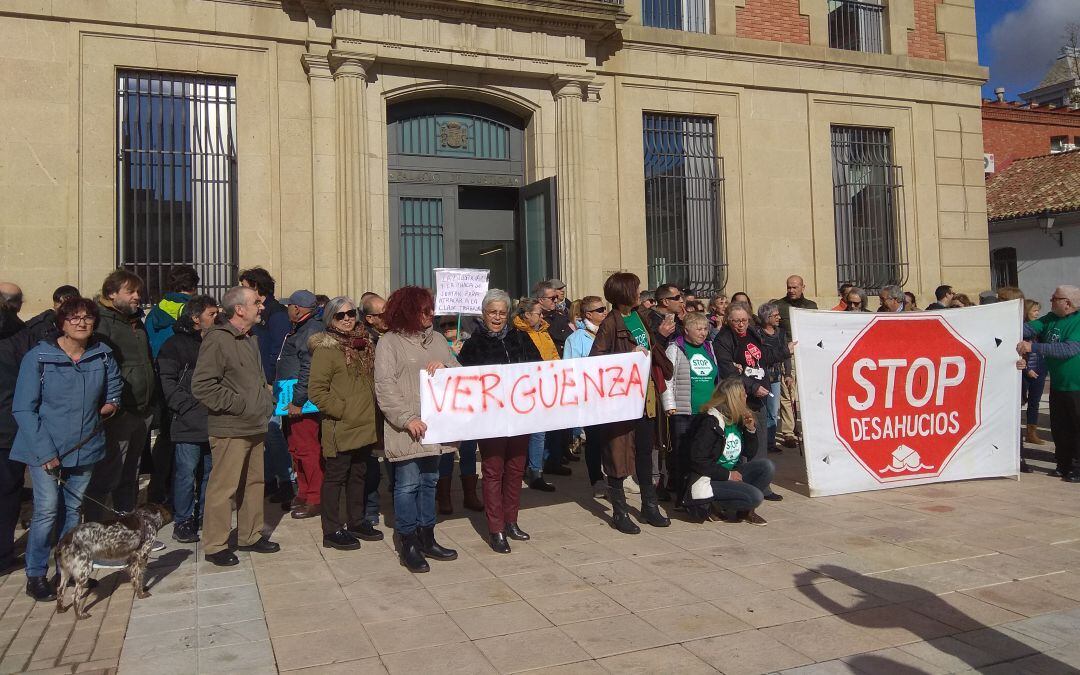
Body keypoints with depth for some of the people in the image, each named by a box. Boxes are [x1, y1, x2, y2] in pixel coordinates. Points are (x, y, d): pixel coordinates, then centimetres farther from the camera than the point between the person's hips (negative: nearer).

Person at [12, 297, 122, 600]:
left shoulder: (103, 354, 1)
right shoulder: (38, 357, -11)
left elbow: (114, 383, 25)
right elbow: (23, 408, -11)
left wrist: (112, 402, 5)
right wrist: (45, 451, -16)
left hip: (85, 448, 4)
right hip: (45, 450, -4)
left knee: (72, 510, 13)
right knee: (47, 510, -8)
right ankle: (35, 576, 6)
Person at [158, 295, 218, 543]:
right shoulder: (176, 344, -4)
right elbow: (167, 382, -10)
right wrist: (191, 405, -16)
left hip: (213, 421, 6)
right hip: (188, 423, -6)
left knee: (209, 471, 12)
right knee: (186, 471, -3)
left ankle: (205, 516, 23)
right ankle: (182, 521, 8)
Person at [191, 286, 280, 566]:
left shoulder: (250, 339, 15)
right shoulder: (217, 340, -14)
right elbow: (202, 386, -20)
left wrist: (267, 401, 15)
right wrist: (238, 404, -18)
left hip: (255, 427, 9)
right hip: (230, 430, -9)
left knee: (254, 483, 16)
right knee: (223, 487, -2)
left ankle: (251, 536, 29)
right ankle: (215, 546, 10)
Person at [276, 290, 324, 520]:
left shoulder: (312, 330, -15)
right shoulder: (299, 329, 17)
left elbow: (309, 370, -23)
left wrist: (297, 401, -23)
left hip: (304, 404, -11)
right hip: (294, 400, 11)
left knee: (307, 449, -5)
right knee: (296, 448, 17)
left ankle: (315, 500, 3)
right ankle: (303, 493, 29)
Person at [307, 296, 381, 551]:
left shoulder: (363, 344, 13)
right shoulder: (325, 349, -9)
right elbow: (316, 391, -14)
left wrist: (372, 410, 11)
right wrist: (342, 410, -16)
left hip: (365, 425, 7)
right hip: (340, 427, -7)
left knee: (358, 475, 17)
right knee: (335, 477, 2)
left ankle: (356, 522, 30)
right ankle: (332, 531, 12)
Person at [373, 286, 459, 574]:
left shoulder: (436, 339, 12)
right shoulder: (389, 342, -6)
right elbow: (384, 387, -12)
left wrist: (444, 366, -9)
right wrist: (407, 418, -19)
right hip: (407, 429, -6)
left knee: (429, 481, 14)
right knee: (407, 485, -1)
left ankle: (427, 539, 26)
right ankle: (409, 545, 11)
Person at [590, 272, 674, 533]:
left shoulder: (640, 316, 10)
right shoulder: (611, 323, -13)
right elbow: (595, 359, -21)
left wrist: (662, 333, 12)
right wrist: (630, 355, -24)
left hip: (645, 394, 8)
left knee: (645, 451, 16)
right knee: (618, 452, 2)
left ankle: (649, 505, 29)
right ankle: (619, 513, 13)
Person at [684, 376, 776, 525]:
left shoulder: (739, 420, 7)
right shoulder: (711, 422, -16)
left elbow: (750, 454, 13)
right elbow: (697, 460, -19)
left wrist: (751, 430, -3)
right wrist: (727, 474, -18)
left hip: (732, 475, 8)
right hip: (708, 480, -8)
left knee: (766, 466, -11)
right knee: (755, 496, -24)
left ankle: (745, 509, -2)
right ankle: (715, 506, -2)